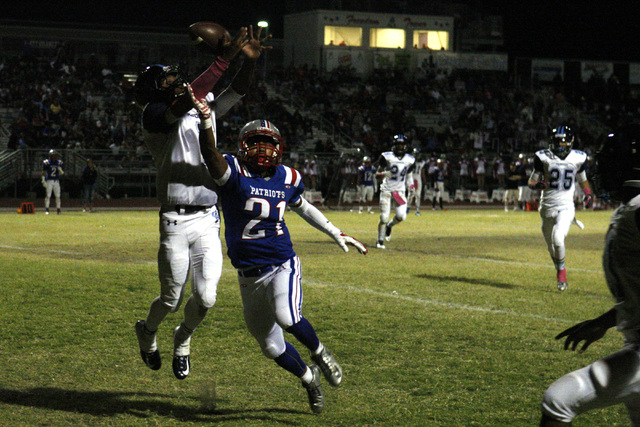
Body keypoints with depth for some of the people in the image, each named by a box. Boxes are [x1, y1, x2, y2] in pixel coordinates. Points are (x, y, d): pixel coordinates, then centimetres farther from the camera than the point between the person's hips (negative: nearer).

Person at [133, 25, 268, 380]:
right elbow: (189, 99, -24)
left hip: (208, 220, 5)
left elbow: (235, 93, 6)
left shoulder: (203, 112, 14)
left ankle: (183, 340, 31)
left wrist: (250, 60, -13)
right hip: (175, 222, -5)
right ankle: (148, 331, 38)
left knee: (205, 298, 0)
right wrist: (225, 58, -26)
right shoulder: (155, 117, -7)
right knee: (172, 300, 5)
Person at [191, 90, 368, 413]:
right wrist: (206, 120, -52)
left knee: (286, 317, -31)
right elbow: (210, 155, -34)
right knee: (271, 347, 11)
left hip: (282, 265, 0)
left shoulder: (287, 178, 1)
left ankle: (320, 353, 0)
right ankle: (308, 378, 40)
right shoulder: (233, 172, -11)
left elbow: (302, 207, 22)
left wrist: (336, 234, 22)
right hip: (248, 275, 0)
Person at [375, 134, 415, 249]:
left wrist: (411, 184, 6)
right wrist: (384, 174, -23)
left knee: (401, 216, -13)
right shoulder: (387, 157, -5)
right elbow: (377, 174, -2)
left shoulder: (410, 160, 6)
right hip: (386, 190, -3)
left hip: (400, 191, 3)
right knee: (384, 217, -6)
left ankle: (389, 225, 20)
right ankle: (380, 241, 10)